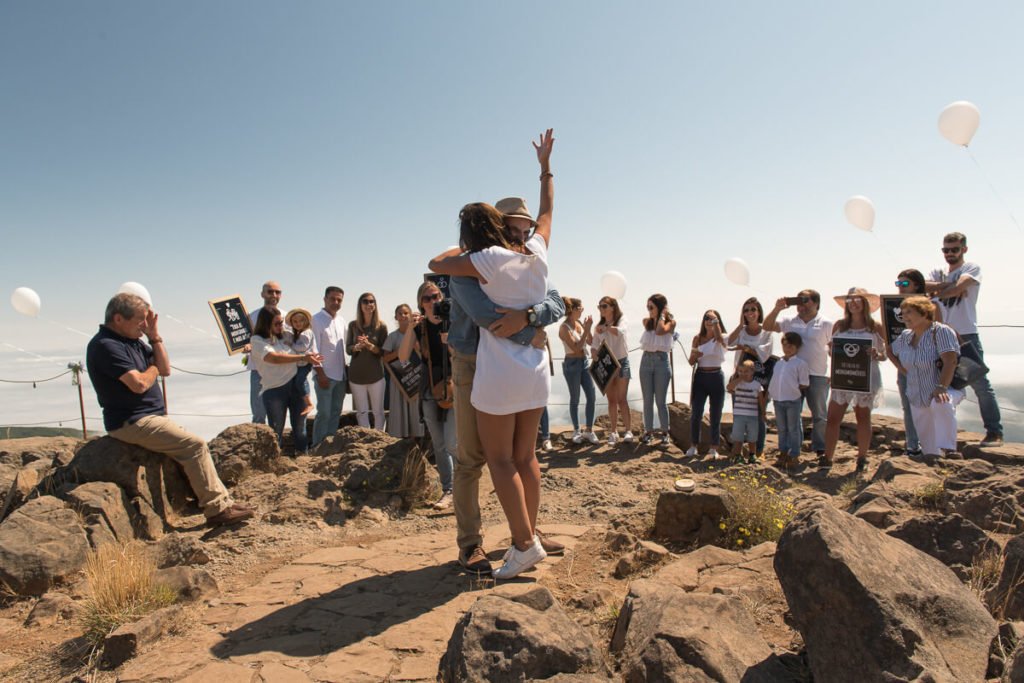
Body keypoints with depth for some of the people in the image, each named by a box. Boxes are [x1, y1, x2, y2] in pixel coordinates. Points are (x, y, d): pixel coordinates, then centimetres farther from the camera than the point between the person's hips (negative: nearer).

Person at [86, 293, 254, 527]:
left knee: (193, 446, 8)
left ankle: (222, 500, 9)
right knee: (195, 445, -16)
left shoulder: (132, 339, 13)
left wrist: (154, 336, 3)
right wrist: (153, 368, -4)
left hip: (150, 417, 10)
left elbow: (165, 369, 12)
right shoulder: (106, 345, -17)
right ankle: (218, 509, -11)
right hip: (132, 422, -10)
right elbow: (139, 384, -25)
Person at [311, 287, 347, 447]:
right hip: (325, 375, -7)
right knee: (324, 413, -3)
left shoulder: (341, 320, 11)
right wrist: (320, 374, -16)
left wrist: (345, 370, 12)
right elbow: (314, 349, -13)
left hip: (340, 375, 7)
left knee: (336, 412, 12)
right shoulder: (317, 320, -9)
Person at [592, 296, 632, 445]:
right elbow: (594, 346, 3)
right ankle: (613, 432, 12)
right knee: (611, 400, 6)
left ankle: (628, 431, 1)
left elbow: (621, 331, -29)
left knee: (621, 399, -6)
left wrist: (605, 327, -21)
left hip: (621, 362, -4)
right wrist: (595, 355, -16)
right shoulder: (599, 326, 6)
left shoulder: (622, 320, -5)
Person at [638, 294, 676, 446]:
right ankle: (649, 432, 15)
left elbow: (660, 331, -21)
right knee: (647, 400, 7)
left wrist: (663, 315, -10)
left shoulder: (670, 322, -5)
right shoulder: (646, 321, 10)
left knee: (661, 401, 1)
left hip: (661, 361, -4)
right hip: (646, 360, 4)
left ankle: (664, 433, 14)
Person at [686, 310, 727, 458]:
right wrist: (694, 354, -16)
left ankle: (714, 449, 12)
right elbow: (691, 362, 4)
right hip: (700, 376, 2)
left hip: (716, 377, -1)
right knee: (696, 413, 1)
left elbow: (719, 337, -29)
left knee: (716, 415, 5)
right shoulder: (698, 338, 5)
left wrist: (716, 322, -32)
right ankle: (693, 446, 12)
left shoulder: (721, 338, -2)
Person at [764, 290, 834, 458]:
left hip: (818, 376, -3)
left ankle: (821, 450, 16)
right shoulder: (790, 321, 5)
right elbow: (767, 326, 0)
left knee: (820, 415, 5)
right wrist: (777, 309, -12)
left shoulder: (826, 324, -1)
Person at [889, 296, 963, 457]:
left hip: (943, 392, -6)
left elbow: (950, 361, -25)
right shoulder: (905, 336, 6)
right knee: (928, 448, 9)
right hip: (917, 400, 6)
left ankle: (949, 450, -36)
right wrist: (903, 369, 9)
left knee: (941, 404, -41)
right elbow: (891, 352, 25)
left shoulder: (941, 331, -14)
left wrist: (941, 387, -37)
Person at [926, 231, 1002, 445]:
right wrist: (949, 286, -13)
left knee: (980, 384, -3)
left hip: (966, 335, -5)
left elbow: (959, 286, -16)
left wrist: (936, 291, -3)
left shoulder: (972, 268, 2)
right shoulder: (938, 272, 16)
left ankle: (994, 431, 4)